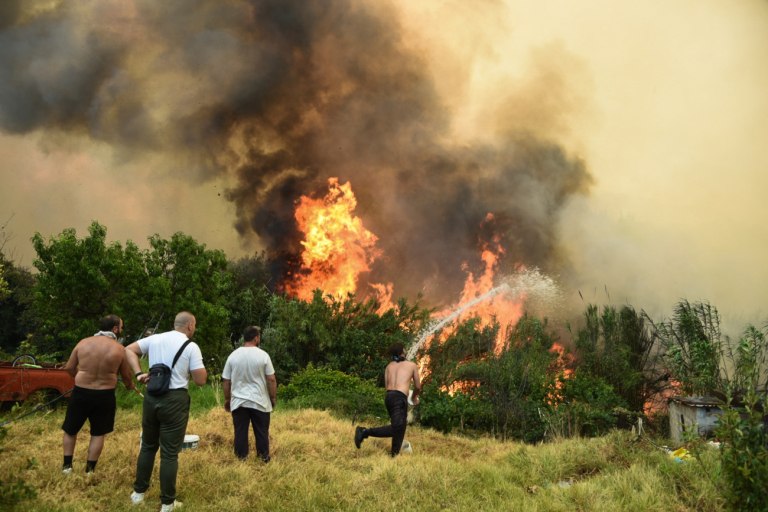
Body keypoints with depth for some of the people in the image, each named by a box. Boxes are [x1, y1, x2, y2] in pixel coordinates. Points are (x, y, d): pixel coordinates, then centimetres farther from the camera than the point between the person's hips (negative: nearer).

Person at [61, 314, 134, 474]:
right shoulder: (119, 349, -9)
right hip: (104, 395, -1)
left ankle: (67, 465, 25)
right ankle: (90, 470, 18)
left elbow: (69, 368, 4)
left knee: (70, 430, 20)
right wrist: (130, 385, 26)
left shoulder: (83, 342, -4)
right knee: (98, 433, 14)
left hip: (81, 392, 1)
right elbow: (126, 375, 2)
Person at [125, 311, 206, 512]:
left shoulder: (154, 339, 7)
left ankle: (138, 492, 29)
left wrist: (138, 373, 6)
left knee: (148, 446, 21)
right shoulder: (191, 346, -8)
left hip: (151, 397, 5)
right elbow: (200, 380, -8)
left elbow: (129, 350, 14)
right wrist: (202, 367, 11)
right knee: (170, 453, 2)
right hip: (175, 400, -5)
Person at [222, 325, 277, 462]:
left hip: (238, 402, 2)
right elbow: (271, 379, -6)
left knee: (240, 432, 7)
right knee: (261, 432, 8)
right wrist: (273, 398, 6)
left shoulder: (233, 356, 0)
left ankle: (241, 459, 11)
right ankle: (264, 458, 15)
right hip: (260, 401, -2)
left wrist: (227, 400, 15)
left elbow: (226, 381, 4)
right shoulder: (263, 355, -7)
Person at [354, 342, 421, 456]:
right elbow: (418, 387, 18)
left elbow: (387, 386, 16)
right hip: (399, 398, -6)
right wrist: (414, 397, 38)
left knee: (399, 427, 16)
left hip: (389, 396, 7)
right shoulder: (412, 365, 12)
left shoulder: (389, 366, 21)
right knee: (396, 428, -11)